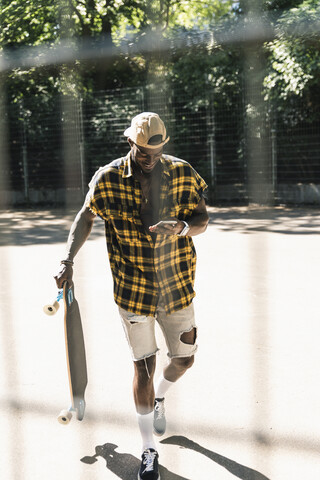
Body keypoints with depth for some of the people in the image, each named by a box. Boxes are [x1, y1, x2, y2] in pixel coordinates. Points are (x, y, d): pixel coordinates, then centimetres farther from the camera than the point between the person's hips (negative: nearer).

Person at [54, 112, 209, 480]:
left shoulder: (183, 173, -5)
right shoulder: (108, 179, -8)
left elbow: (202, 220, -2)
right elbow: (86, 217, 5)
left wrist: (182, 227, -24)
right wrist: (68, 260, -4)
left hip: (177, 284, 2)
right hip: (132, 287, -2)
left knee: (184, 359, 13)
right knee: (143, 366, 0)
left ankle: (159, 396, 50)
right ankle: (149, 450, 18)